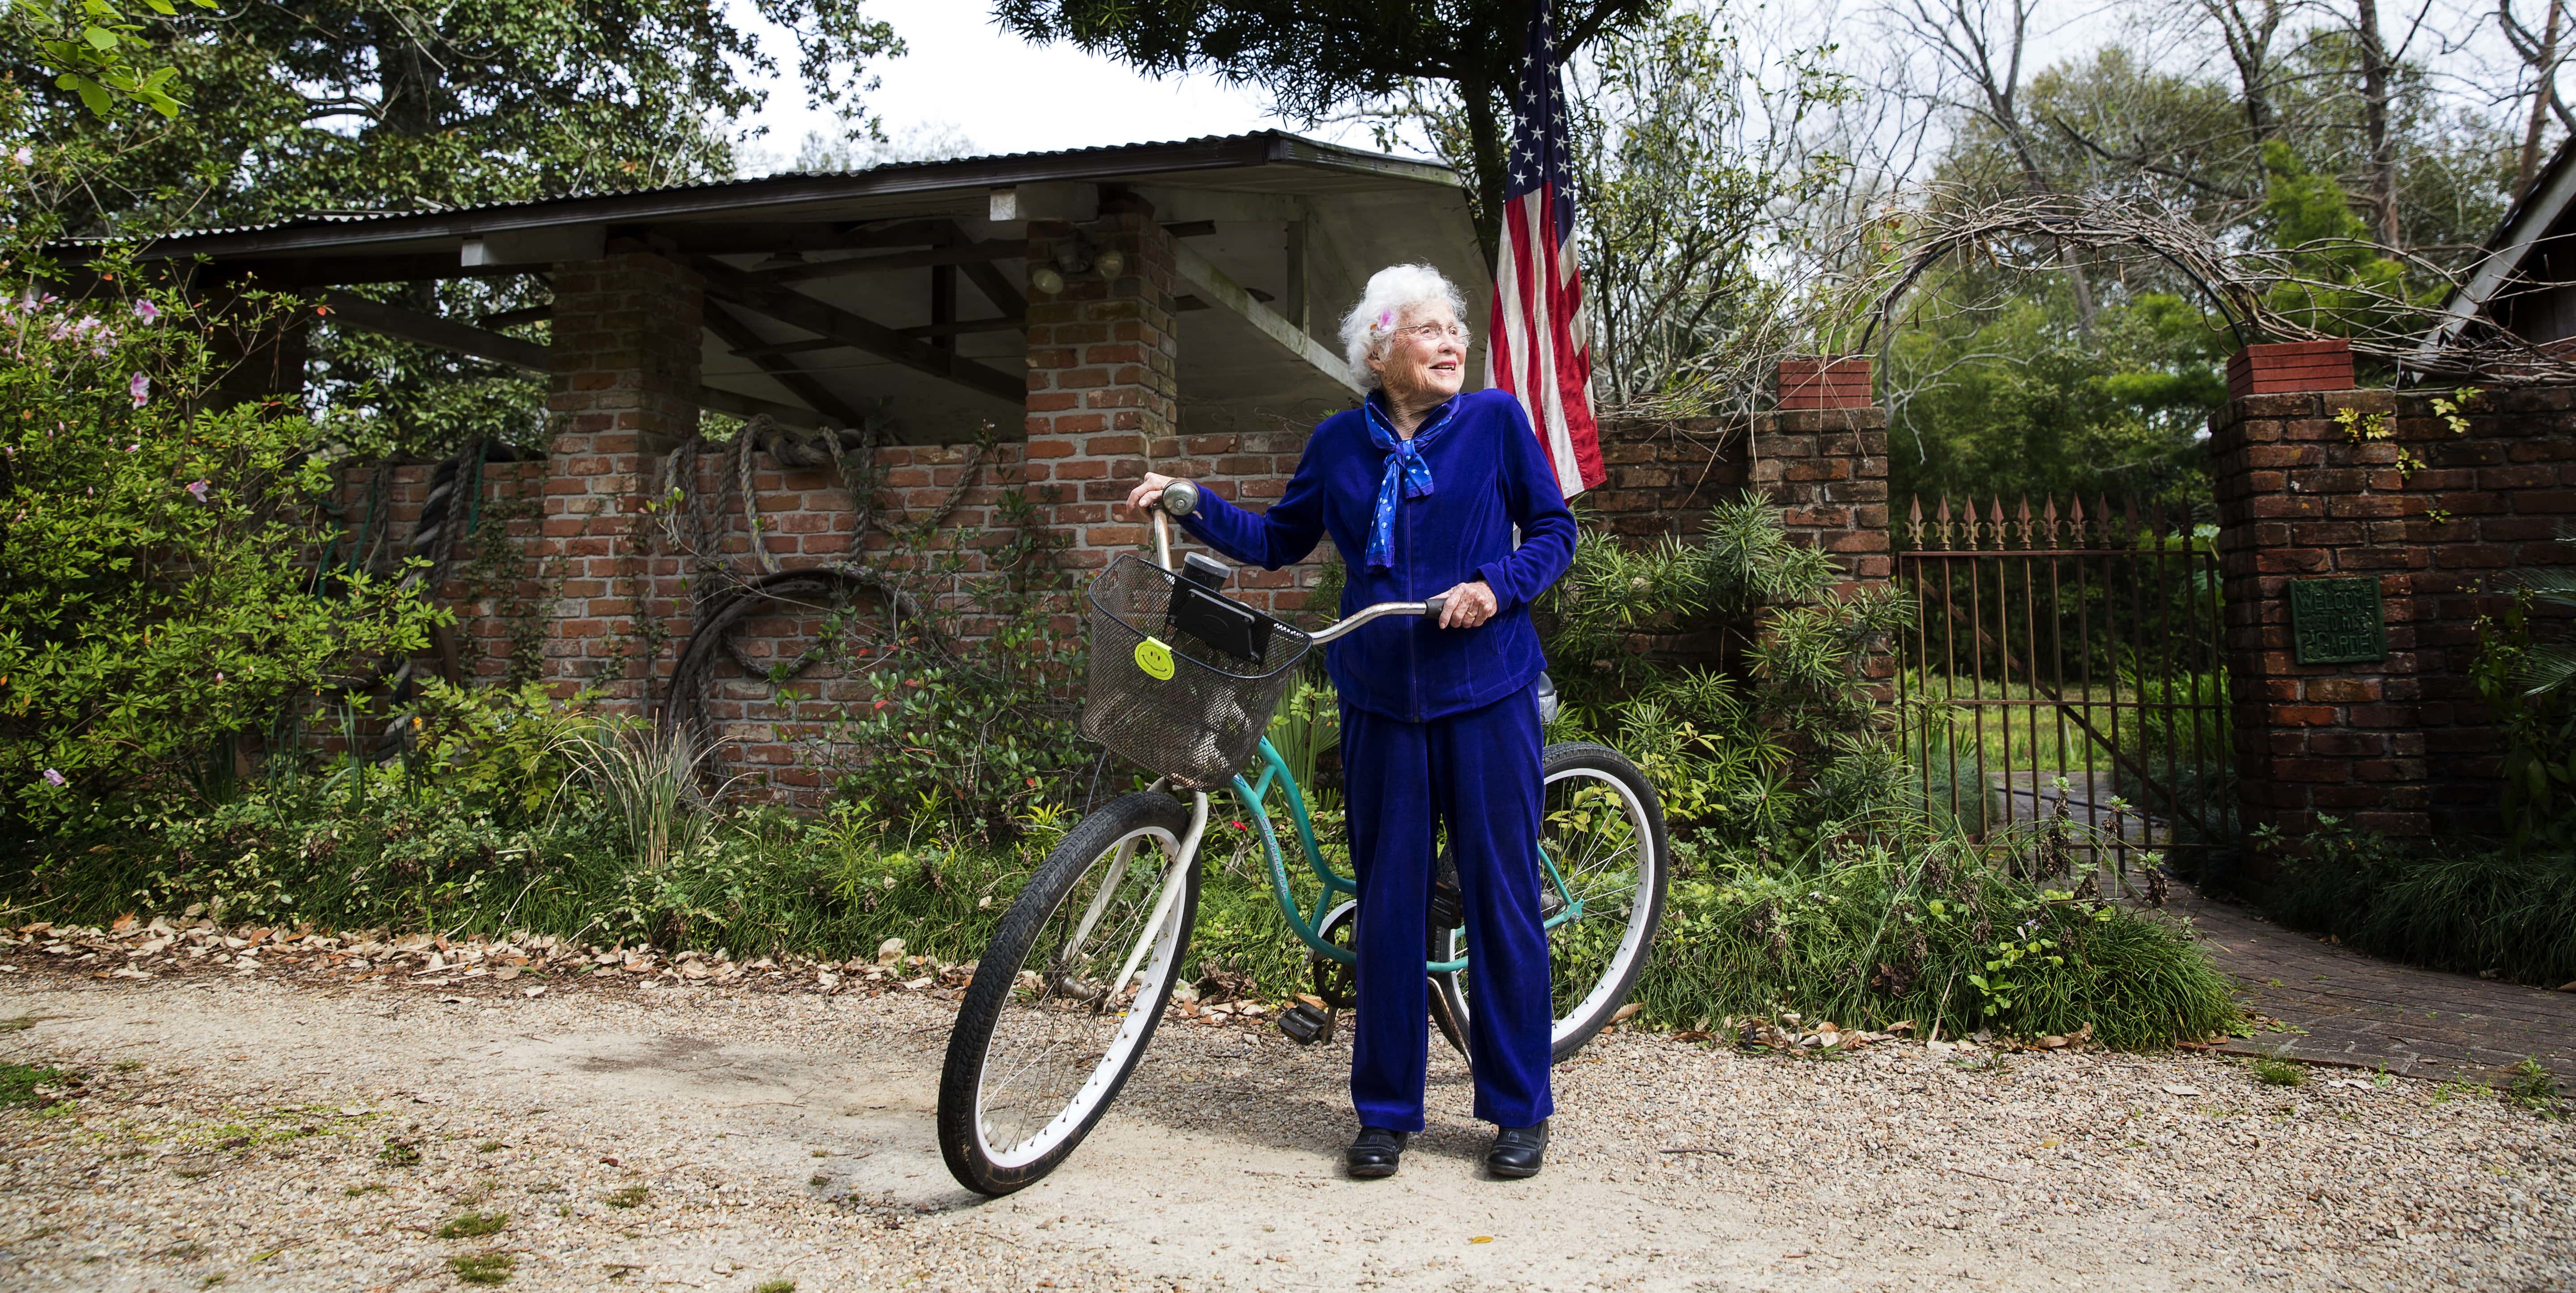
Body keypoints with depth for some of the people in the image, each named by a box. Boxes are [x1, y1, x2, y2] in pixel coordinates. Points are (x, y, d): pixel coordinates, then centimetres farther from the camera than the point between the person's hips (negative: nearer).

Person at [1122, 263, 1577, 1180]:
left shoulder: (1494, 418, 0)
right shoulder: (1339, 443, 6)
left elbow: (1553, 529, 4)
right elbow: (1279, 541, 16)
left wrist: (1499, 586, -13)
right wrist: (1190, 504, 5)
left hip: (1486, 690, -2)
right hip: (1381, 696, 2)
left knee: (1501, 894, 2)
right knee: (1387, 902, 6)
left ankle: (1520, 1107, 17)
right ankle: (1386, 1108, 19)